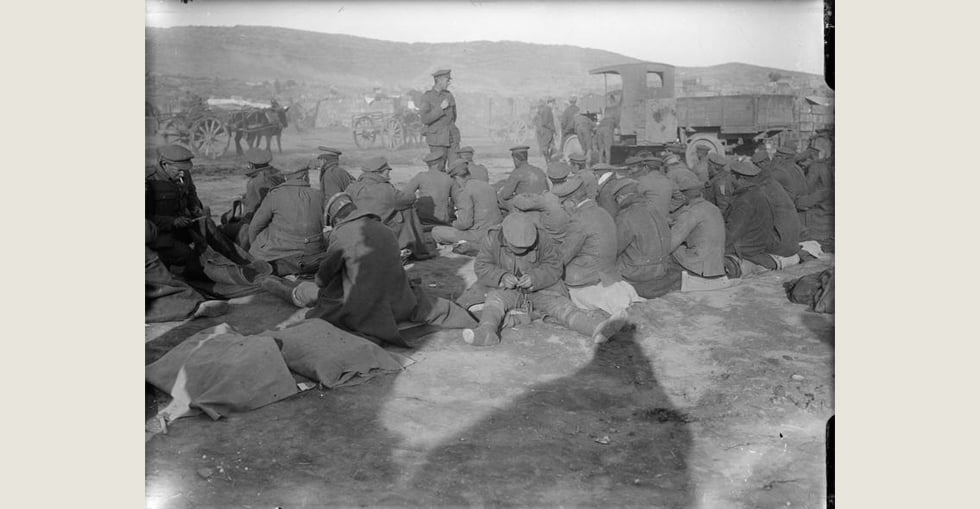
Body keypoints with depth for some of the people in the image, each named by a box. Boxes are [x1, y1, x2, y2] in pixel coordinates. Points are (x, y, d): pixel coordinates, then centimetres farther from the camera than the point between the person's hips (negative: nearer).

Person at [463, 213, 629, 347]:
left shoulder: (542, 240, -10)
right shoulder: (493, 240, -10)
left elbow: (554, 267, -8)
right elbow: (481, 268, -8)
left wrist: (535, 278, -27)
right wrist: (502, 277, -27)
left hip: (539, 289, 0)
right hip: (507, 289, 0)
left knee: (561, 307, -22)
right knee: (494, 300, -32)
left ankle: (598, 328, -46)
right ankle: (487, 331, -61)